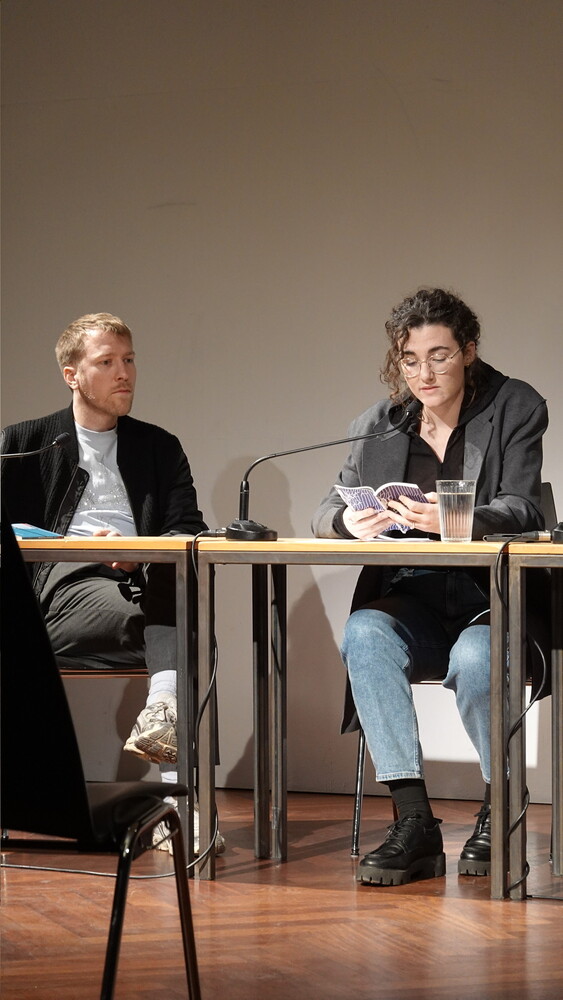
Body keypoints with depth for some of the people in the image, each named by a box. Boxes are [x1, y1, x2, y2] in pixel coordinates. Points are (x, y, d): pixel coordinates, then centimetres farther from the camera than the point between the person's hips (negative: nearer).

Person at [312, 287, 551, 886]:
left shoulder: (516, 407, 0)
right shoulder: (378, 426, 10)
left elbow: (522, 510, -11)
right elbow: (327, 513, 6)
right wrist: (349, 520, -21)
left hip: (496, 601, -3)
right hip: (415, 602, 3)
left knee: (475, 658, -36)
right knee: (364, 633, -30)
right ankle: (413, 820, -30)